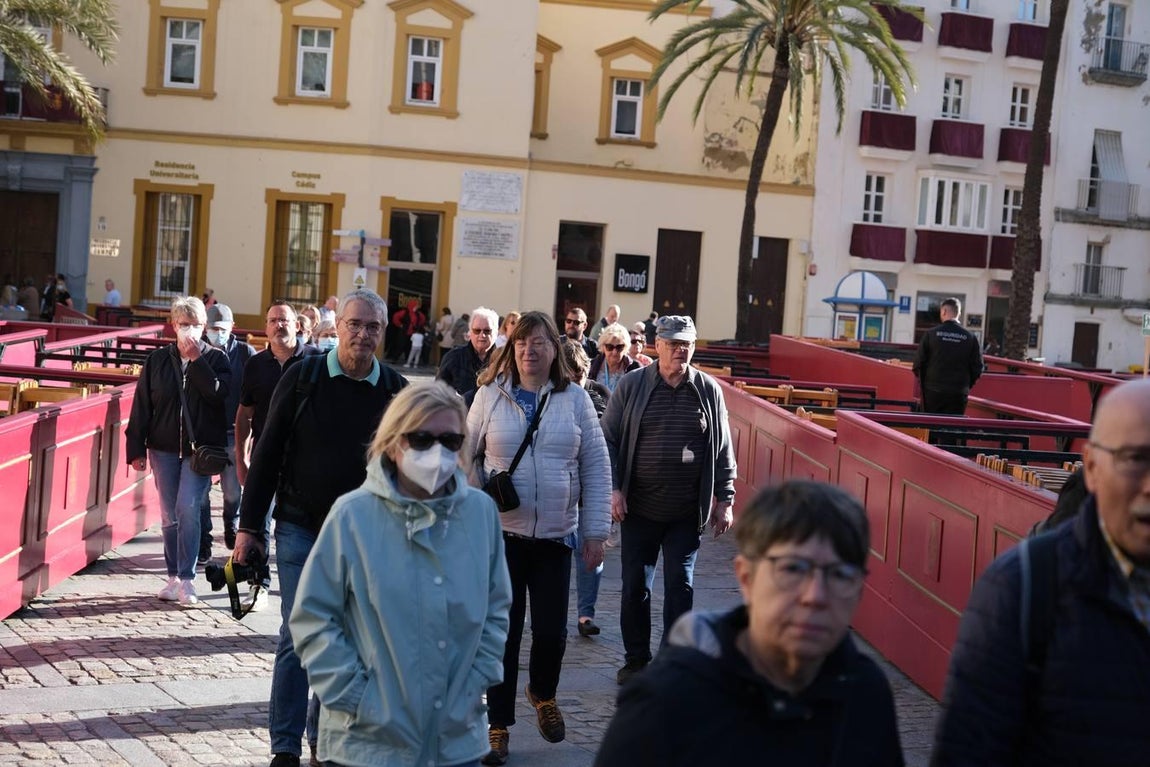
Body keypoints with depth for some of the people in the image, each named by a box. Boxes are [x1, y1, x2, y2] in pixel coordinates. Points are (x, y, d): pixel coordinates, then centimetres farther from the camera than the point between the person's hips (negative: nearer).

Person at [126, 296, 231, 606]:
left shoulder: (215, 359, 0)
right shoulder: (157, 360, 4)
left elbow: (219, 393, -17)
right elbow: (141, 406, 4)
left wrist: (197, 359, -18)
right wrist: (136, 448, -1)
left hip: (200, 448, -3)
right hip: (164, 448, 3)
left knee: (188, 509, -14)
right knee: (169, 516, 8)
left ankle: (186, 579, -8)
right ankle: (173, 577, 19)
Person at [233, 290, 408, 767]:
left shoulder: (395, 390, 0)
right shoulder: (303, 377, -4)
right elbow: (267, 454, -1)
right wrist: (249, 526, -3)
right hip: (301, 529, -1)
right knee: (298, 637, 0)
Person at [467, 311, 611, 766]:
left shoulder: (575, 400, 1)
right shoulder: (490, 395, 1)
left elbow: (596, 469, 3)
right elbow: (466, 456, 8)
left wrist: (596, 531, 0)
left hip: (555, 536, 1)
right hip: (501, 533, -1)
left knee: (551, 630, 5)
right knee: (502, 631, 3)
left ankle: (542, 694, 36)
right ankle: (498, 723, 17)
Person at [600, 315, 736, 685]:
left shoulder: (709, 390, 3)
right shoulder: (630, 386, 0)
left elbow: (723, 449, 6)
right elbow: (608, 440, 1)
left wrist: (724, 499, 3)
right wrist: (613, 489, -8)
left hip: (687, 512, 0)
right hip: (639, 509, 0)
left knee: (680, 586, 2)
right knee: (635, 585, 9)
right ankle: (636, 659, 23)